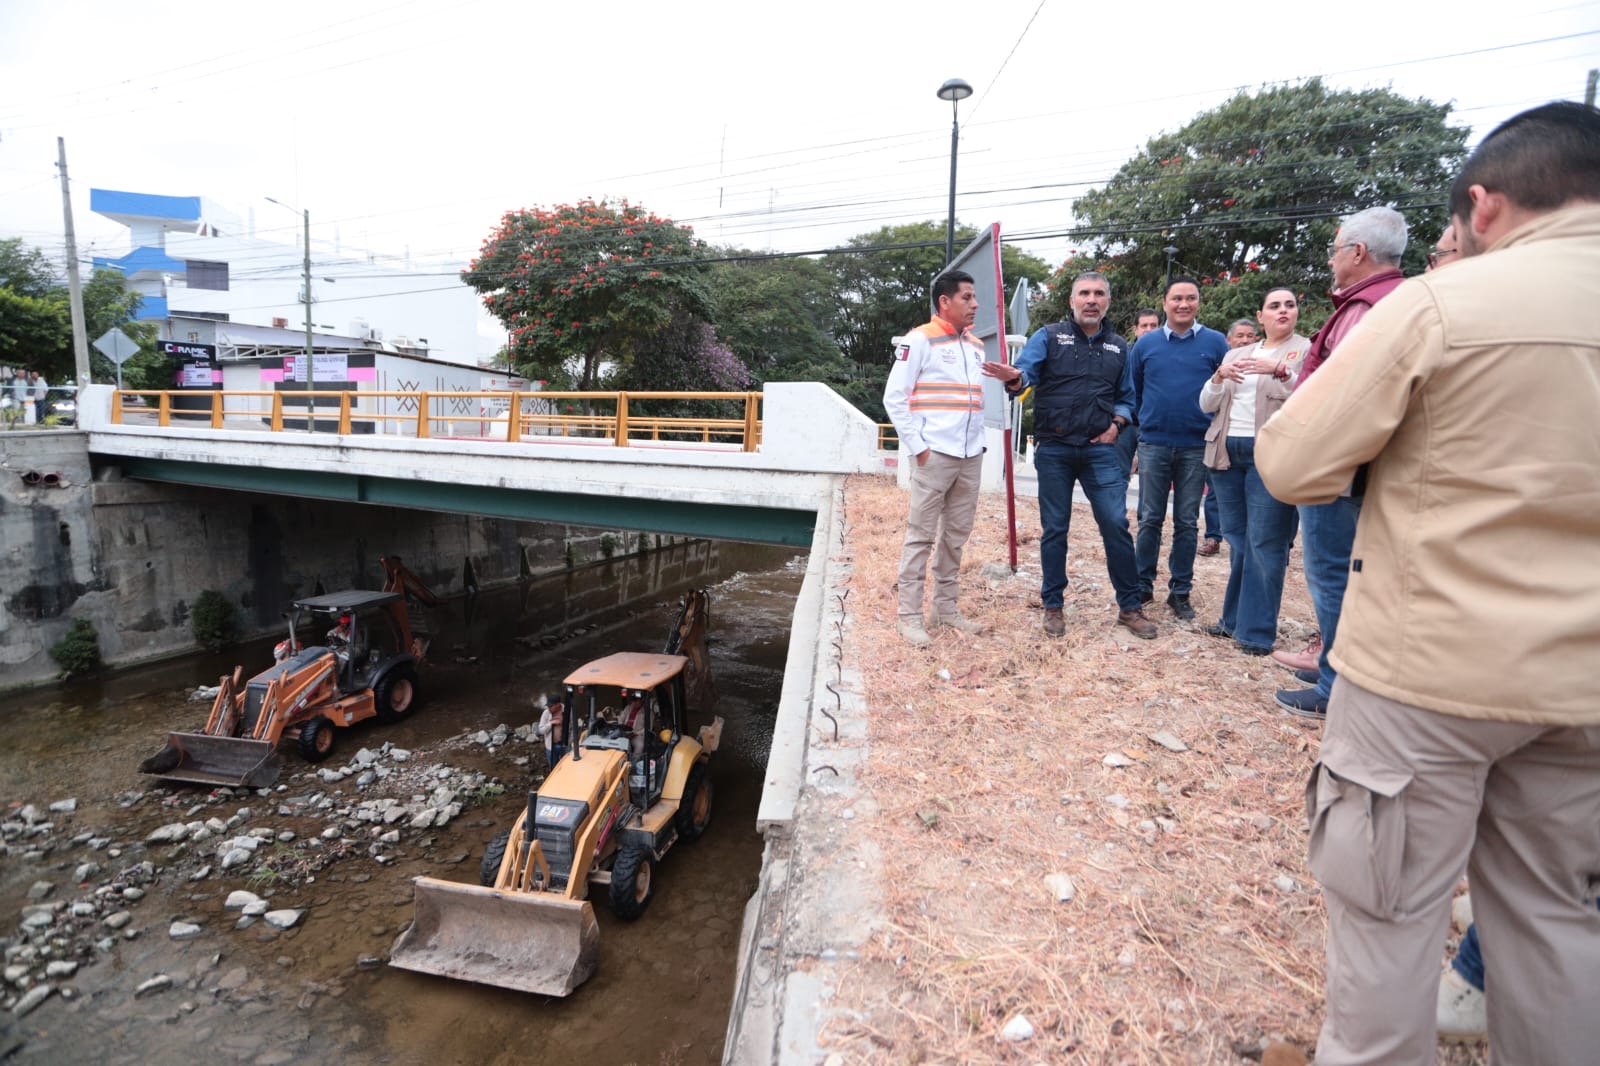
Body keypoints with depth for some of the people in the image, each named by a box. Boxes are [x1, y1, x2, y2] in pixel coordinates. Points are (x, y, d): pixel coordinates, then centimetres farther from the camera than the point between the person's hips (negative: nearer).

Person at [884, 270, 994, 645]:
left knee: (956, 535, 11)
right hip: (934, 455, -7)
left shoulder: (975, 345, 17)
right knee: (921, 535, -4)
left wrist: (977, 440, 12)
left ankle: (946, 608, 21)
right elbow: (894, 397, -8)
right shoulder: (919, 340, -4)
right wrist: (916, 445, -11)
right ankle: (909, 616, 3)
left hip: (971, 456, 7)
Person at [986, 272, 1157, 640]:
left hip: (1100, 449, 2)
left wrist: (1117, 424, 0)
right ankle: (1053, 605, 18)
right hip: (1053, 448, -2)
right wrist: (1014, 377, -35)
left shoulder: (1119, 347, 14)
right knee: (1055, 528, 5)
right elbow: (1027, 369, -12)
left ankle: (1130, 606, 13)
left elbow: (1125, 397, 19)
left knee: (1116, 524, -1)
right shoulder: (1049, 337, 4)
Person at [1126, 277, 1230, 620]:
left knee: (1187, 522, 7)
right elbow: (1132, 391, 13)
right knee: (1150, 520, 5)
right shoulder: (1146, 344, 5)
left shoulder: (1215, 343, 3)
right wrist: (1143, 421, 10)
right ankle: (1143, 585, 16)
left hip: (1196, 446, 0)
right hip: (1153, 444, 0)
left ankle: (1180, 591, 16)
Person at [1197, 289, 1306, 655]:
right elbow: (1206, 405, 12)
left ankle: (1257, 630, 3)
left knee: (1264, 543, -5)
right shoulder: (1236, 353, 17)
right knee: (1237, 540, 12)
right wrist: (1219, 376, -6)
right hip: (1227, 453, 5)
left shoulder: (1307, 350, 3)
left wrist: (1280, 370, -23)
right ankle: (1235, 618, 22)